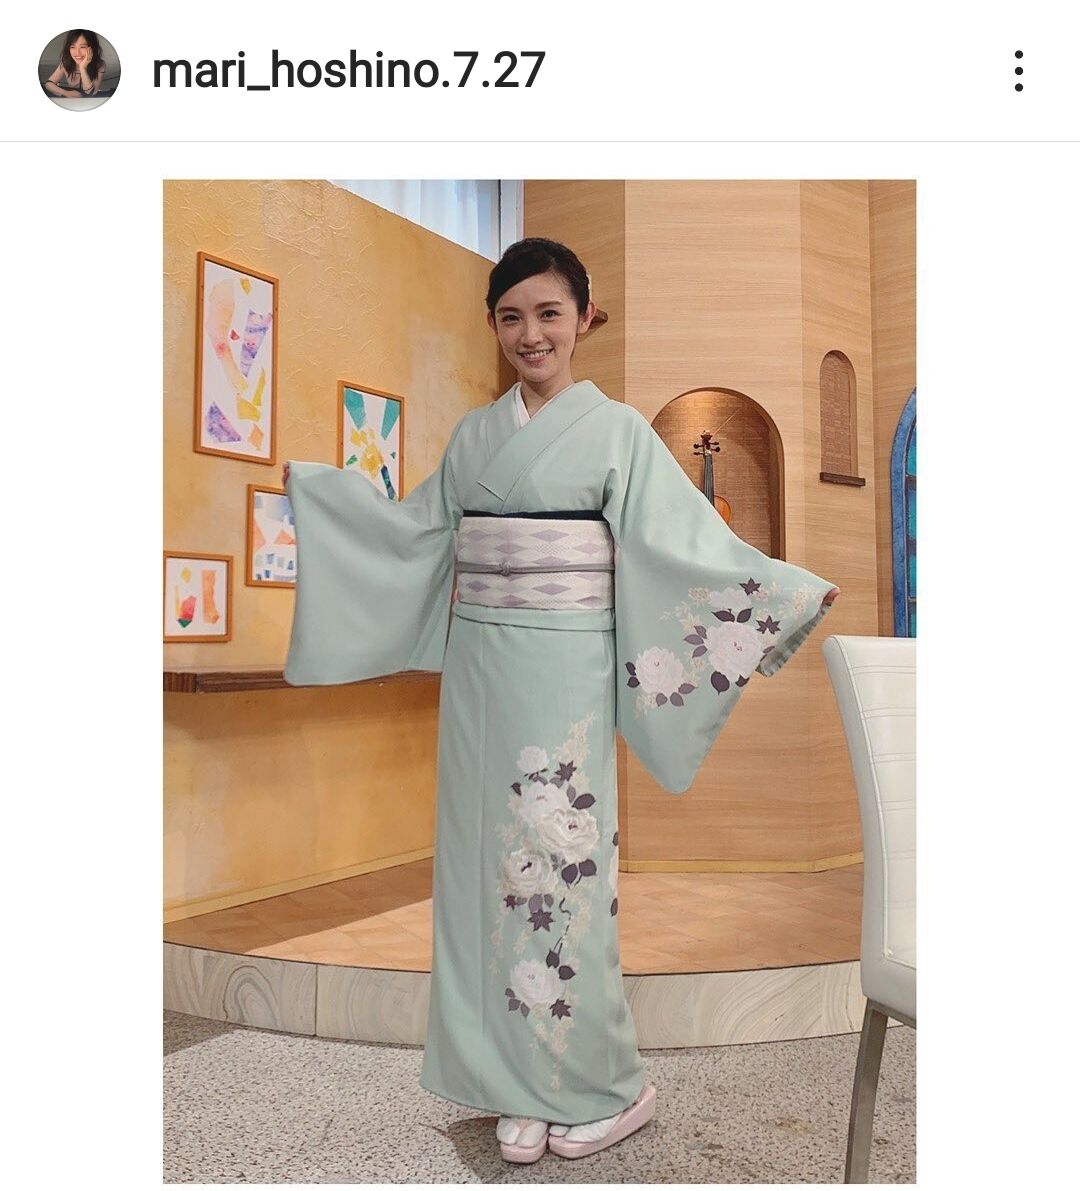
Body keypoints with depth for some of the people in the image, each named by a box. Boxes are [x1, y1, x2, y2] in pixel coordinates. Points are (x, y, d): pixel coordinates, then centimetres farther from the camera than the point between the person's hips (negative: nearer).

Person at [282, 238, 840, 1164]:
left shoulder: (616, 429, -2)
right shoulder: (476, 434, 12)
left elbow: (685, 543, -8)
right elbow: (415, 529, 19)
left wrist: (792, 593, -17)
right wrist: (317, 487, 25)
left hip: (564, 673, -5)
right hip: (477, 671, 5)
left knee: (559, 864, -2)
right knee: (490, 863, 8)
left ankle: (607, 1085, 19)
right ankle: (522, 1085, 24)